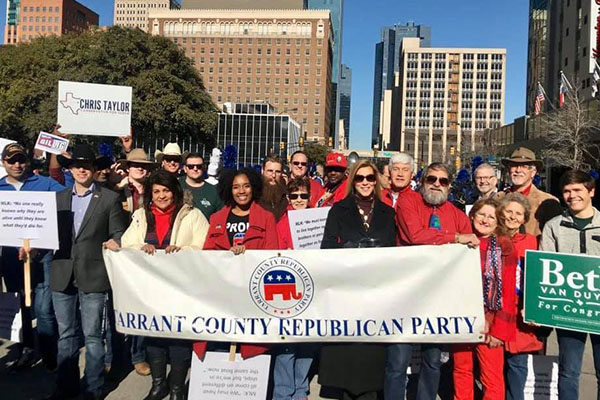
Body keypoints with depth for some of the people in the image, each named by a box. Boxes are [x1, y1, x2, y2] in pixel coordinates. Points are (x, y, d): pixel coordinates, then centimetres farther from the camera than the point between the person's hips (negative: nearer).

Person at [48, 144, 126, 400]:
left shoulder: (110, 198, 0)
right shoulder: (59, 198, 13)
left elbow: (118, 234, -1)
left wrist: (114, 241, -22)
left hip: (92, 275, -4)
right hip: (62, 274, 4)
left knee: (92, 335, 4)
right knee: (66, 334, 15)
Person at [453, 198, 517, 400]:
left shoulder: (504, 247, -1)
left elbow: (508, 291, -4)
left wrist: (499, 329, -9)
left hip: (490, 322, -3)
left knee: (492, 379, 1)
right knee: (461, 371, 12)